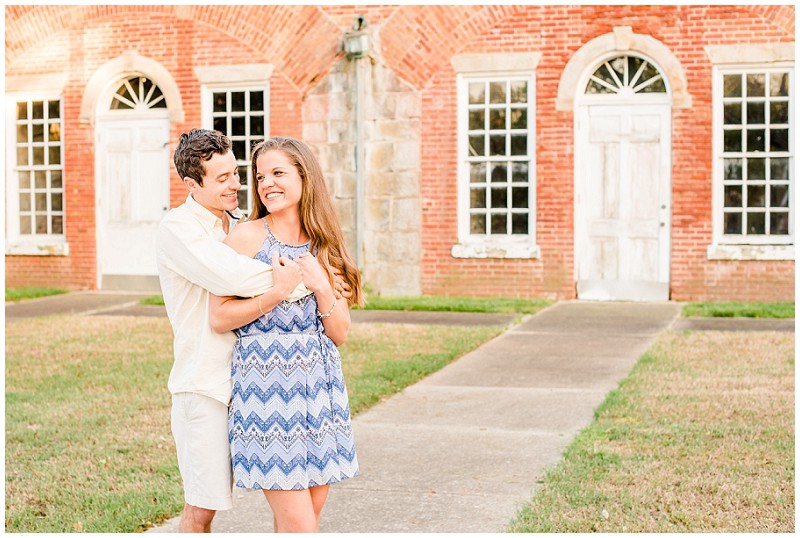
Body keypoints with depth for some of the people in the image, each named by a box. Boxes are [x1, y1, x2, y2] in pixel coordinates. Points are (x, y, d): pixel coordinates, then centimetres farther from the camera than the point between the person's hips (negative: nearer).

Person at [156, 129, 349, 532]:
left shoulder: (239, 226, 15)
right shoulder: (177, 229, -9)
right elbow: (229, 276, -26)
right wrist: (308, 283, -19)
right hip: (205, 385, -7)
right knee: (201, 508, -1)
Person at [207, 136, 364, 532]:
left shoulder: (324, 246, 11)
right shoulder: (247, 236, -3)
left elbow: (340, 335, 8)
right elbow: (219, 317, -9)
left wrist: (321, 287, -7)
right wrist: (278, 291, -17)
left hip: (319, 384, 5)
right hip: (267, 385, -5)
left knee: (310, 512, 9)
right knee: (298, 524, -9)